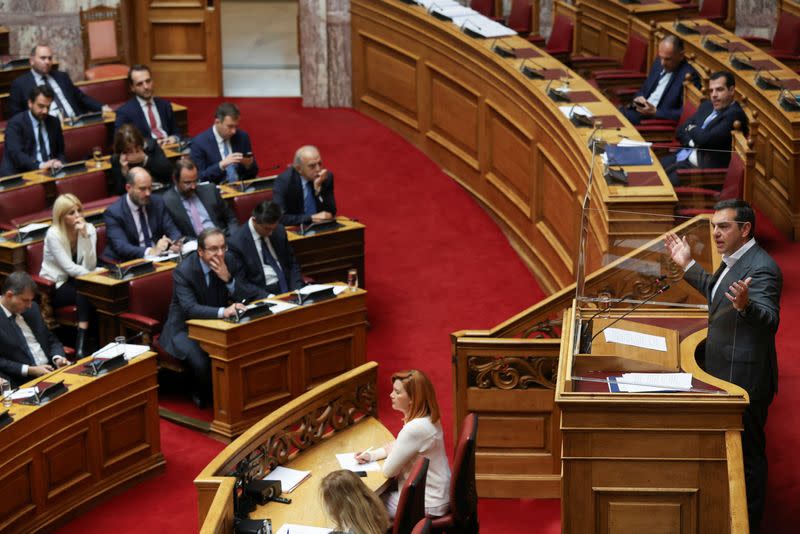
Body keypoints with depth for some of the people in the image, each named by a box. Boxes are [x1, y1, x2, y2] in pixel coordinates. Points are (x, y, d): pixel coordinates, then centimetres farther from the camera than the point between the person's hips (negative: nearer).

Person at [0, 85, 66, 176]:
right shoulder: (15, 123, -4)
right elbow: (16, 154, -17)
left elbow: (60, 152, 19)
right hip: (21, 175, -5)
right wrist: (40, 165, -32)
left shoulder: (54, 122, 14)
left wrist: (59, 163, -5)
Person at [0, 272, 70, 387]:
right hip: (23, 381, -7)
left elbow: (51, 340, 20)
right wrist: (30, 370, -17)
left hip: (51, 369, 7)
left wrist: (57, 358, 0)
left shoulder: (32, 308, 11)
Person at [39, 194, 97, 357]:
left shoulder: (89, 229, -5)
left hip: (75, 281, 4)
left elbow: (90, 266, -15)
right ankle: (81, 342, -35)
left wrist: (84, 236, -24)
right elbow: (69, 268, -20)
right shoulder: (53, 234, -15)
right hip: (54, 286, -4)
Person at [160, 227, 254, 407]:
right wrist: (223, 311, -47)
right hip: (185, 328, -4)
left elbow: (245, 298, -5)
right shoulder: (183, 271, -21)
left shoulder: (228, 261, -6)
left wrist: (227, 278, -25)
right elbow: (190, 309, -32)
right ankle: (204, 396, -1)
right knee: (202, 361, -32)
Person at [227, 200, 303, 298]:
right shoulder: (236, 242, -11)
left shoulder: (279, 231, 5)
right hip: (261, 292, -5)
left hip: (287, 286, 5)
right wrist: (268, 297, -22)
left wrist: (297, 290, -3)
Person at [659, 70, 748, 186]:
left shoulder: (735, 114, -13)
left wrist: (692, 129, 1)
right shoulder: (707, 105, 15)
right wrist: (694, 142, -6)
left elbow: (705, 139, -21)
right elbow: (681, 130, 15)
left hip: (704, 168, -9)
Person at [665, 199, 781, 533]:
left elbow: (770, 319, -35)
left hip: (744, 379, -10)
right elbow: (717, 293, 26)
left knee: (747, 452, 2)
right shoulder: (734, 261, 9)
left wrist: (745, 305, -54)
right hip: (725, 373, 10)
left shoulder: (761, 268, -23)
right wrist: (687, 265, 21)